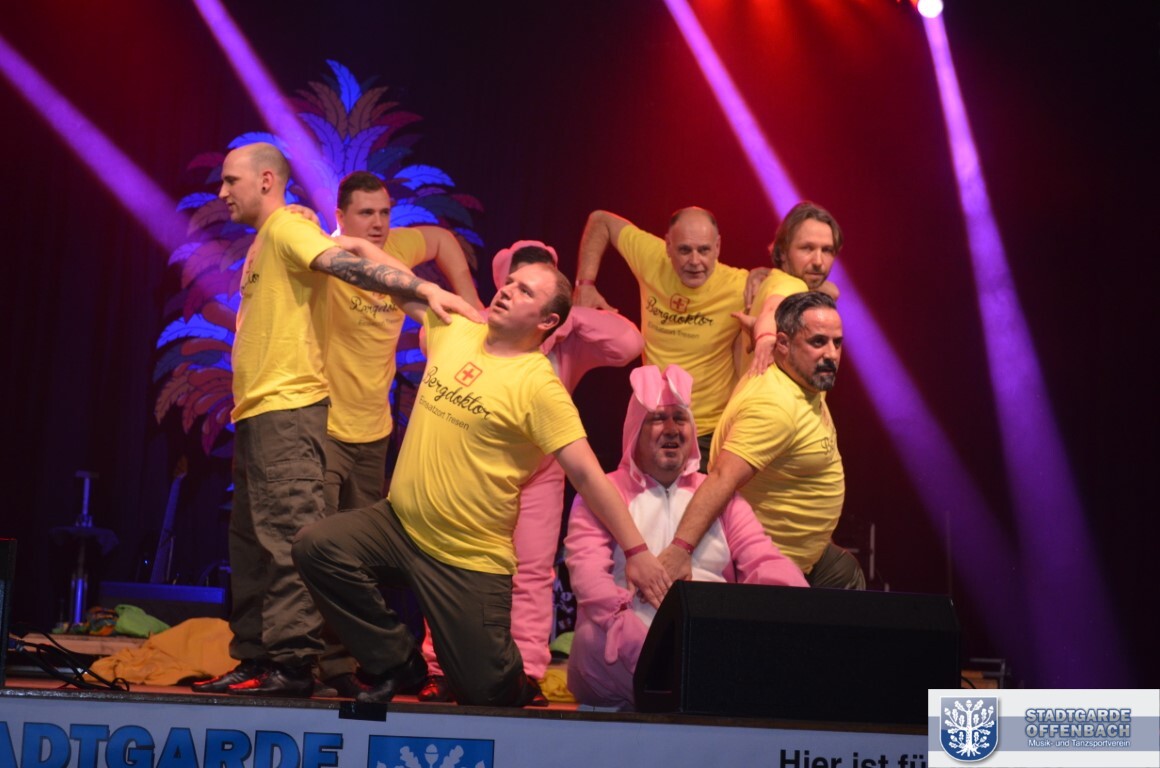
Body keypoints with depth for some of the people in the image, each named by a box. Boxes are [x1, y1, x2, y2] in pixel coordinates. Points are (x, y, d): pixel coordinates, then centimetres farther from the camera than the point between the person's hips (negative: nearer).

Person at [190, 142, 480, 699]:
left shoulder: (287, 228, -7)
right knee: (251, 543, 12)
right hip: (256, 413, 10)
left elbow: (351, 264, -21)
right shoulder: (264, 243, 22)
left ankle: (294, 663, -13)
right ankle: (255, 658, 18)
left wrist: (424, 290, -37)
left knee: (286, 538, -13)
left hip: (286, 411, -10)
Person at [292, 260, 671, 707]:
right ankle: (396, 664, 1)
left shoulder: (538, 385, -15)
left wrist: (636, 550, -23)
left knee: (484, 691, -2)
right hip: (400, 522, 5)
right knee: (317, 547, -19)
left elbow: (586, 473, -19)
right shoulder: (455, 332, 3)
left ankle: (517, 681, 39)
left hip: (471, 560, -5)